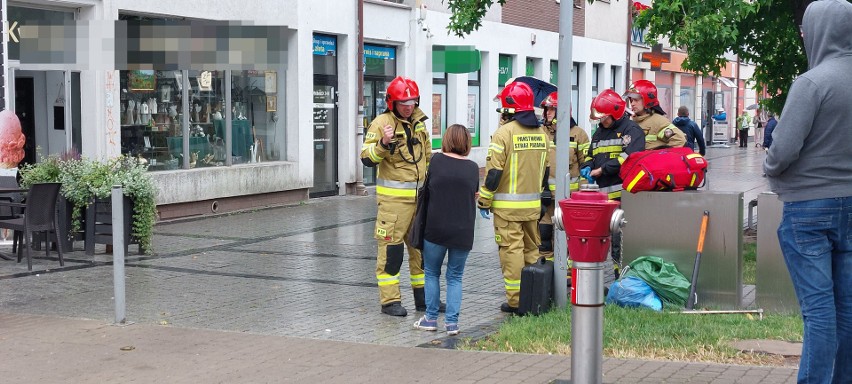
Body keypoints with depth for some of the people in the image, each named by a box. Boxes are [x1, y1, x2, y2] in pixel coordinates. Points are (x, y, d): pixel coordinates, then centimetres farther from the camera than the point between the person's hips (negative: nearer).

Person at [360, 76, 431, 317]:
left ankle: (423, 297, 23)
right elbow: (367, 158, -15)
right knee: (391, 247, -4)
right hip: (394, 197, -7)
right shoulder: (382, 123, -8)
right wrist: (383, 143, -31)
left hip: (420, 196, 7)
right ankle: (389, 300, 3)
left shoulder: (419, 123, 13)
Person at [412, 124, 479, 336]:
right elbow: (475, 197, 11)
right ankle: (452, 322, 5)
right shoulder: (473, 168, 1)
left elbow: (427, 186, 10)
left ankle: (431, 318, 16)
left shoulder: (436, 160, -3)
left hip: (435, 229, -1)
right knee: (455, 277, 12)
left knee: (432, 273, 15)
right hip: (463, 231, 1)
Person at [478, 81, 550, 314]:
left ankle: (515, 300, -1)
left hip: (507, 205, -6)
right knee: (531, 249, 15)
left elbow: (494, 171, -14)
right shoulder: (541, 133, 7)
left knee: (511, 251, -2)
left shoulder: (505, 132, -14)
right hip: (533, 204, 6)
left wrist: (484, 201, -6)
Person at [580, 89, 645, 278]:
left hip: (623, 195, -8)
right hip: (604, 195, 8)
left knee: (620, 239, -11)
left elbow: (630, 156, -18)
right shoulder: (599, 132, 23)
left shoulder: (631, 129, -3)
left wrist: (602, 170, -15)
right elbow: (591, 155, 31)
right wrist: (586, 168, 7)